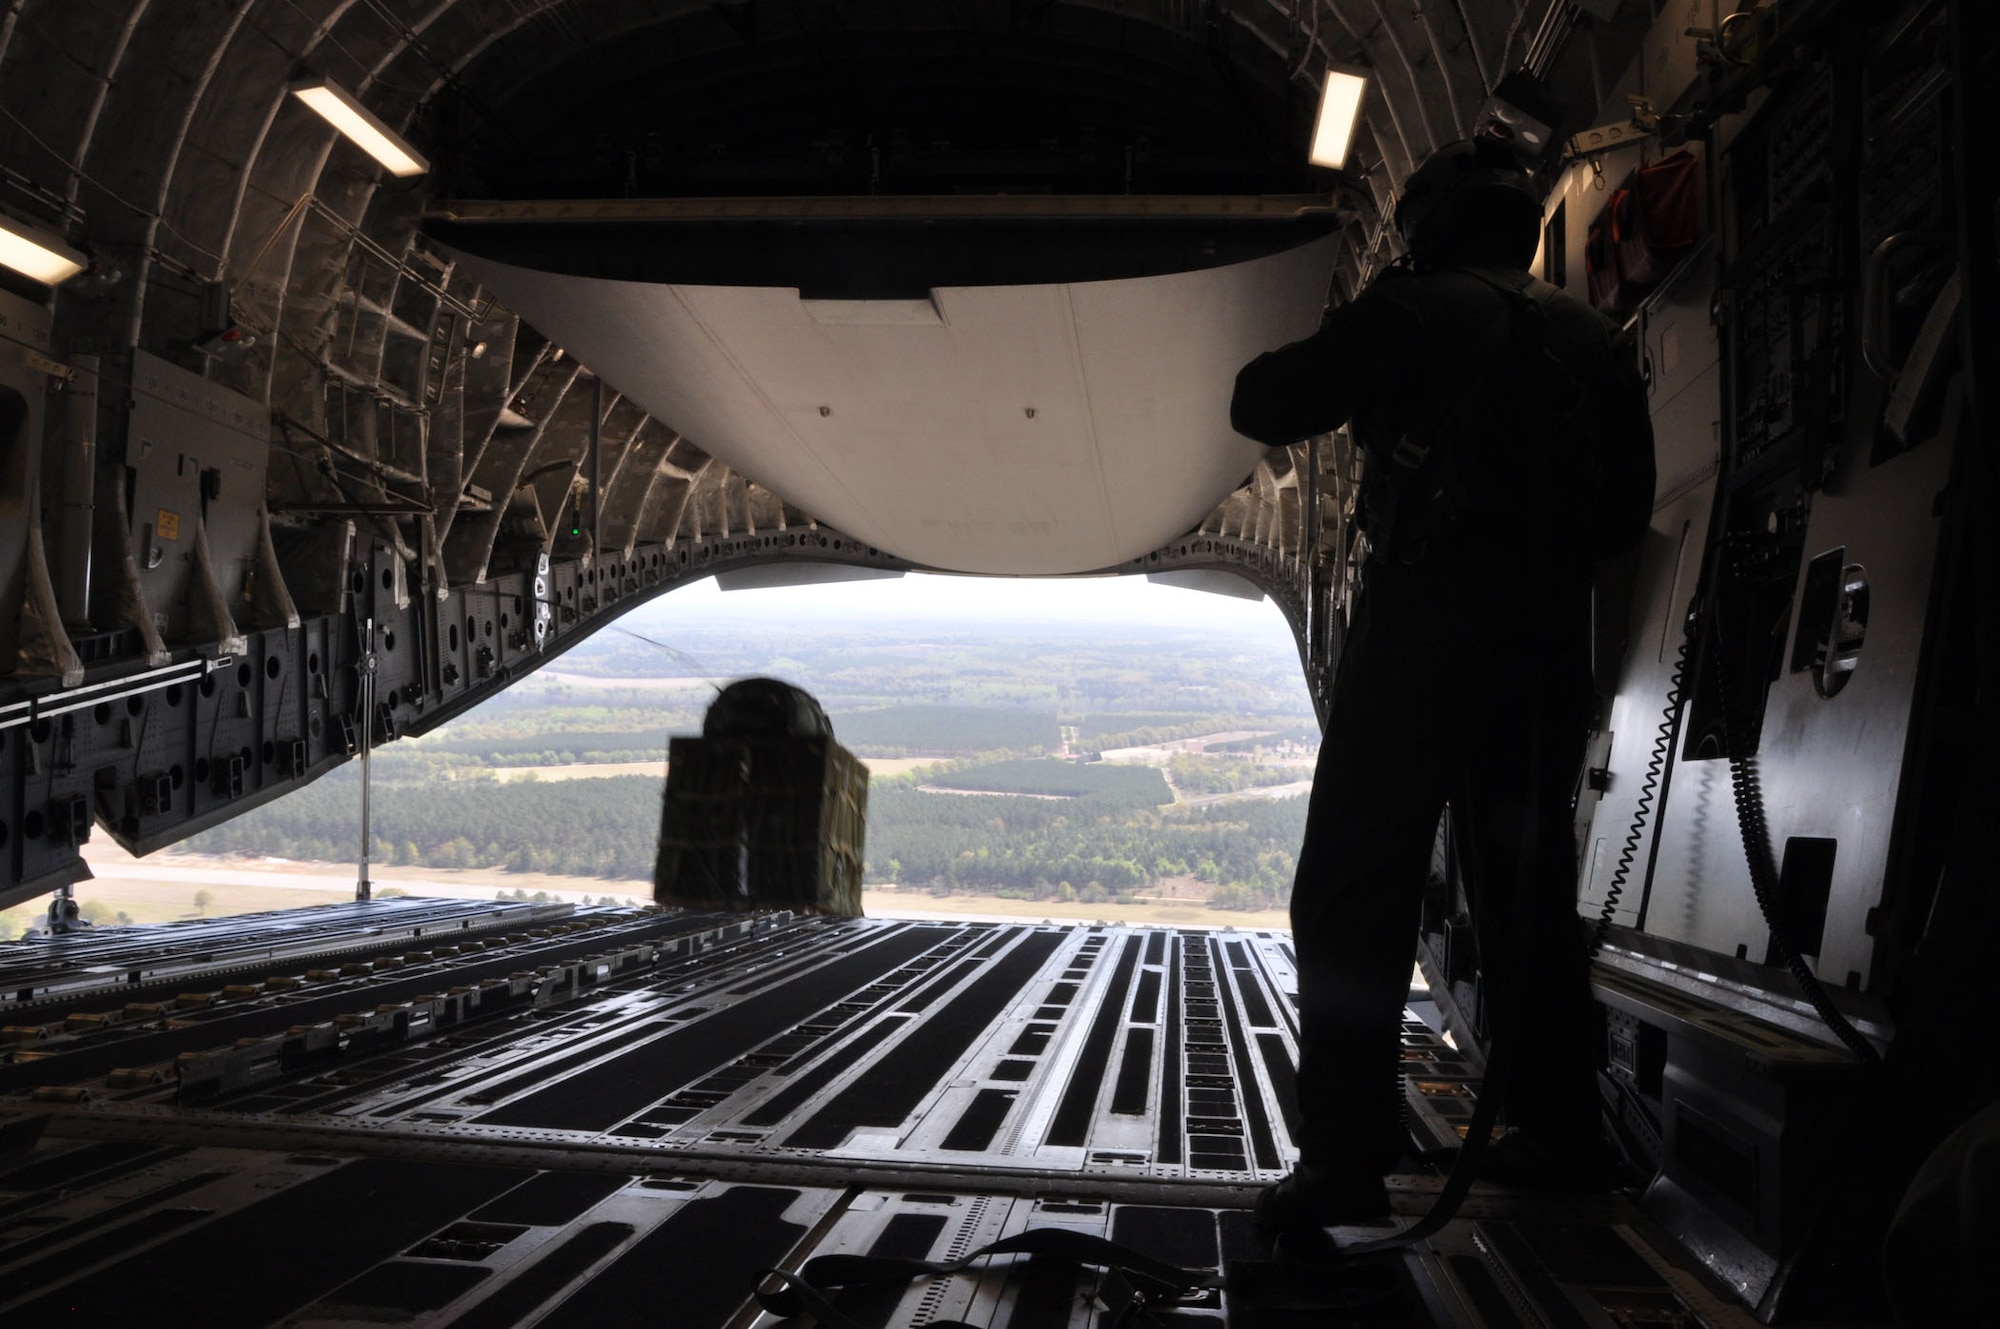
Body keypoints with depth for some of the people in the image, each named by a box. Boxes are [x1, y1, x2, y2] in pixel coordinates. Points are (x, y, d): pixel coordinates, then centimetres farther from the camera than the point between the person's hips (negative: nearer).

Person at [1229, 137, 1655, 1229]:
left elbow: (1261, 408, -2)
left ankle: (1346, 1157, -7)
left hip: (1419, 637, -6)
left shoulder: (1413, 314, -4)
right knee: (1528, 890, 16)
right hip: (1549, 647, 6)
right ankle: (1556, 1127, 22)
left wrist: (1342, 365, 15)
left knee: (1353, 896, -3)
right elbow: (1629, 511, 17)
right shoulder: (1594, 339, 12)